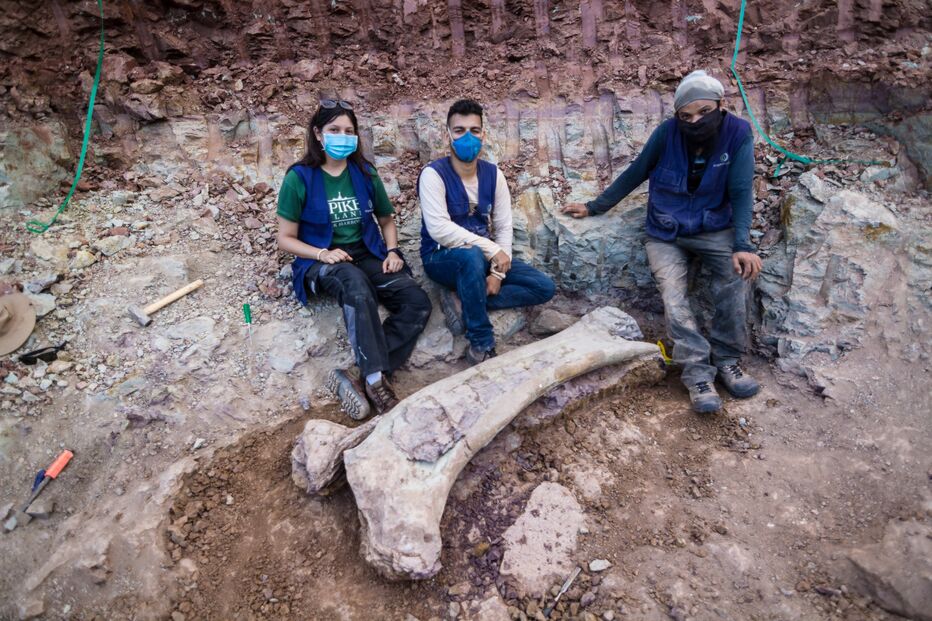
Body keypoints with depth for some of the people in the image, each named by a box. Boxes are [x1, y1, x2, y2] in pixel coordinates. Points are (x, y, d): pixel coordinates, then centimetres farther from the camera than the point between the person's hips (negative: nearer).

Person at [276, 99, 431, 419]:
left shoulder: (365, 173, 6)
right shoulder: (300, 177, -5)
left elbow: (386, 219, 19)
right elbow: (285, 239, -2)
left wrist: (392, 251, -1)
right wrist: (323, 254, -20)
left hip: (367, 255, 4)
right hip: (321, 262, -4)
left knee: (417, 302, -22)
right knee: (355, 283, -41)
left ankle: (358, 377, -29)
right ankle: (376, 380, -40)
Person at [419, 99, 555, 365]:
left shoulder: (493, 174, 2)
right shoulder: (434, 174, -14)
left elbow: (504, 227, 1)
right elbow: (439, 229, -25)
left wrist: (498, 272, -13)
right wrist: (492, 250, -25)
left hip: (484, 257, 6)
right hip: (442, 258, -5)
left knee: (544, 287, -7)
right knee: (472, 255, -41)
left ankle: (463, 305, -14)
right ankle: (482, 343, -24)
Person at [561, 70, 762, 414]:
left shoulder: (738, 134, -11)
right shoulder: (667, 132, -10)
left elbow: (741, 193, -13)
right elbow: (635, 173, 2)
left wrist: (742, 245, -27)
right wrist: (595, 207, 6)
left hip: (714, 228, 0)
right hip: (665, 232, 0)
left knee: (734, 275, -28)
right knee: (673, 295, -23)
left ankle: (726, 359, -12)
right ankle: (698, 373, -20)